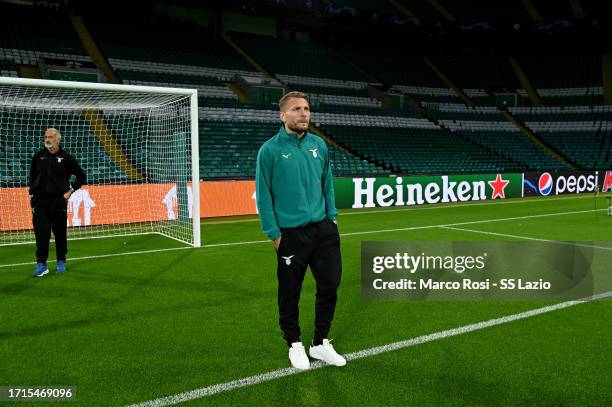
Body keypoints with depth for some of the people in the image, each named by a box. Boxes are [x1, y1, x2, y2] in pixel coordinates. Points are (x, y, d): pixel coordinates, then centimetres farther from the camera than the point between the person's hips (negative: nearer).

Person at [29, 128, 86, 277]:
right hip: (40, 200, 2)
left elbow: (81, 176, 7)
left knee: (60, 232, 7)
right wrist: (31, 193, 11)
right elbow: (32, 176, 21)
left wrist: (70, 191, 0)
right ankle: (41, 264, -1)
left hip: (58, 201, -1)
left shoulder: (66, 158, 0)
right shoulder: (38, 156, 8)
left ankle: (61, 262, 22)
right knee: (42, 232, -6)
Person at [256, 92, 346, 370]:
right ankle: (294, 344, 30)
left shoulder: (319, 145, 6)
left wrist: (332, 216, 10)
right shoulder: (270, 150, -8)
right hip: (291, 234, -4)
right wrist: (274, 233, -8)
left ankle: (320, 344, 28)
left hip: (323, 229, 5)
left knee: (330, 286, 9)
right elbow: (263, 195, -7)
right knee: (290, 293, 8)